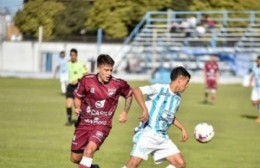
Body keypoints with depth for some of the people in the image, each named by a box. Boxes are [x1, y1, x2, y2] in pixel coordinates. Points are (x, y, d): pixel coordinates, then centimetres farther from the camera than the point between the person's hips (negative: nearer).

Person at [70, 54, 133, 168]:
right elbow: (78, 97, 5)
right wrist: (77, 108, -15)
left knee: (90, 148, -30)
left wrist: (125, 112, 7)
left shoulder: (118, 84, -9)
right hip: (84, 123, 2)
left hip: (103, 125, -2)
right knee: (75, 158, 6)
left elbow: (129, 95, 13)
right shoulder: (87, 80, -10)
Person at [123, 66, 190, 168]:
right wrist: (145, 110, -26)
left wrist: (182, 128, 28)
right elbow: (136, 91, -18)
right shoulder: (159, 88, -7)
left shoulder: (177, 98, 16)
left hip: (163, 137, 7)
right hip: (147, 134, -7)